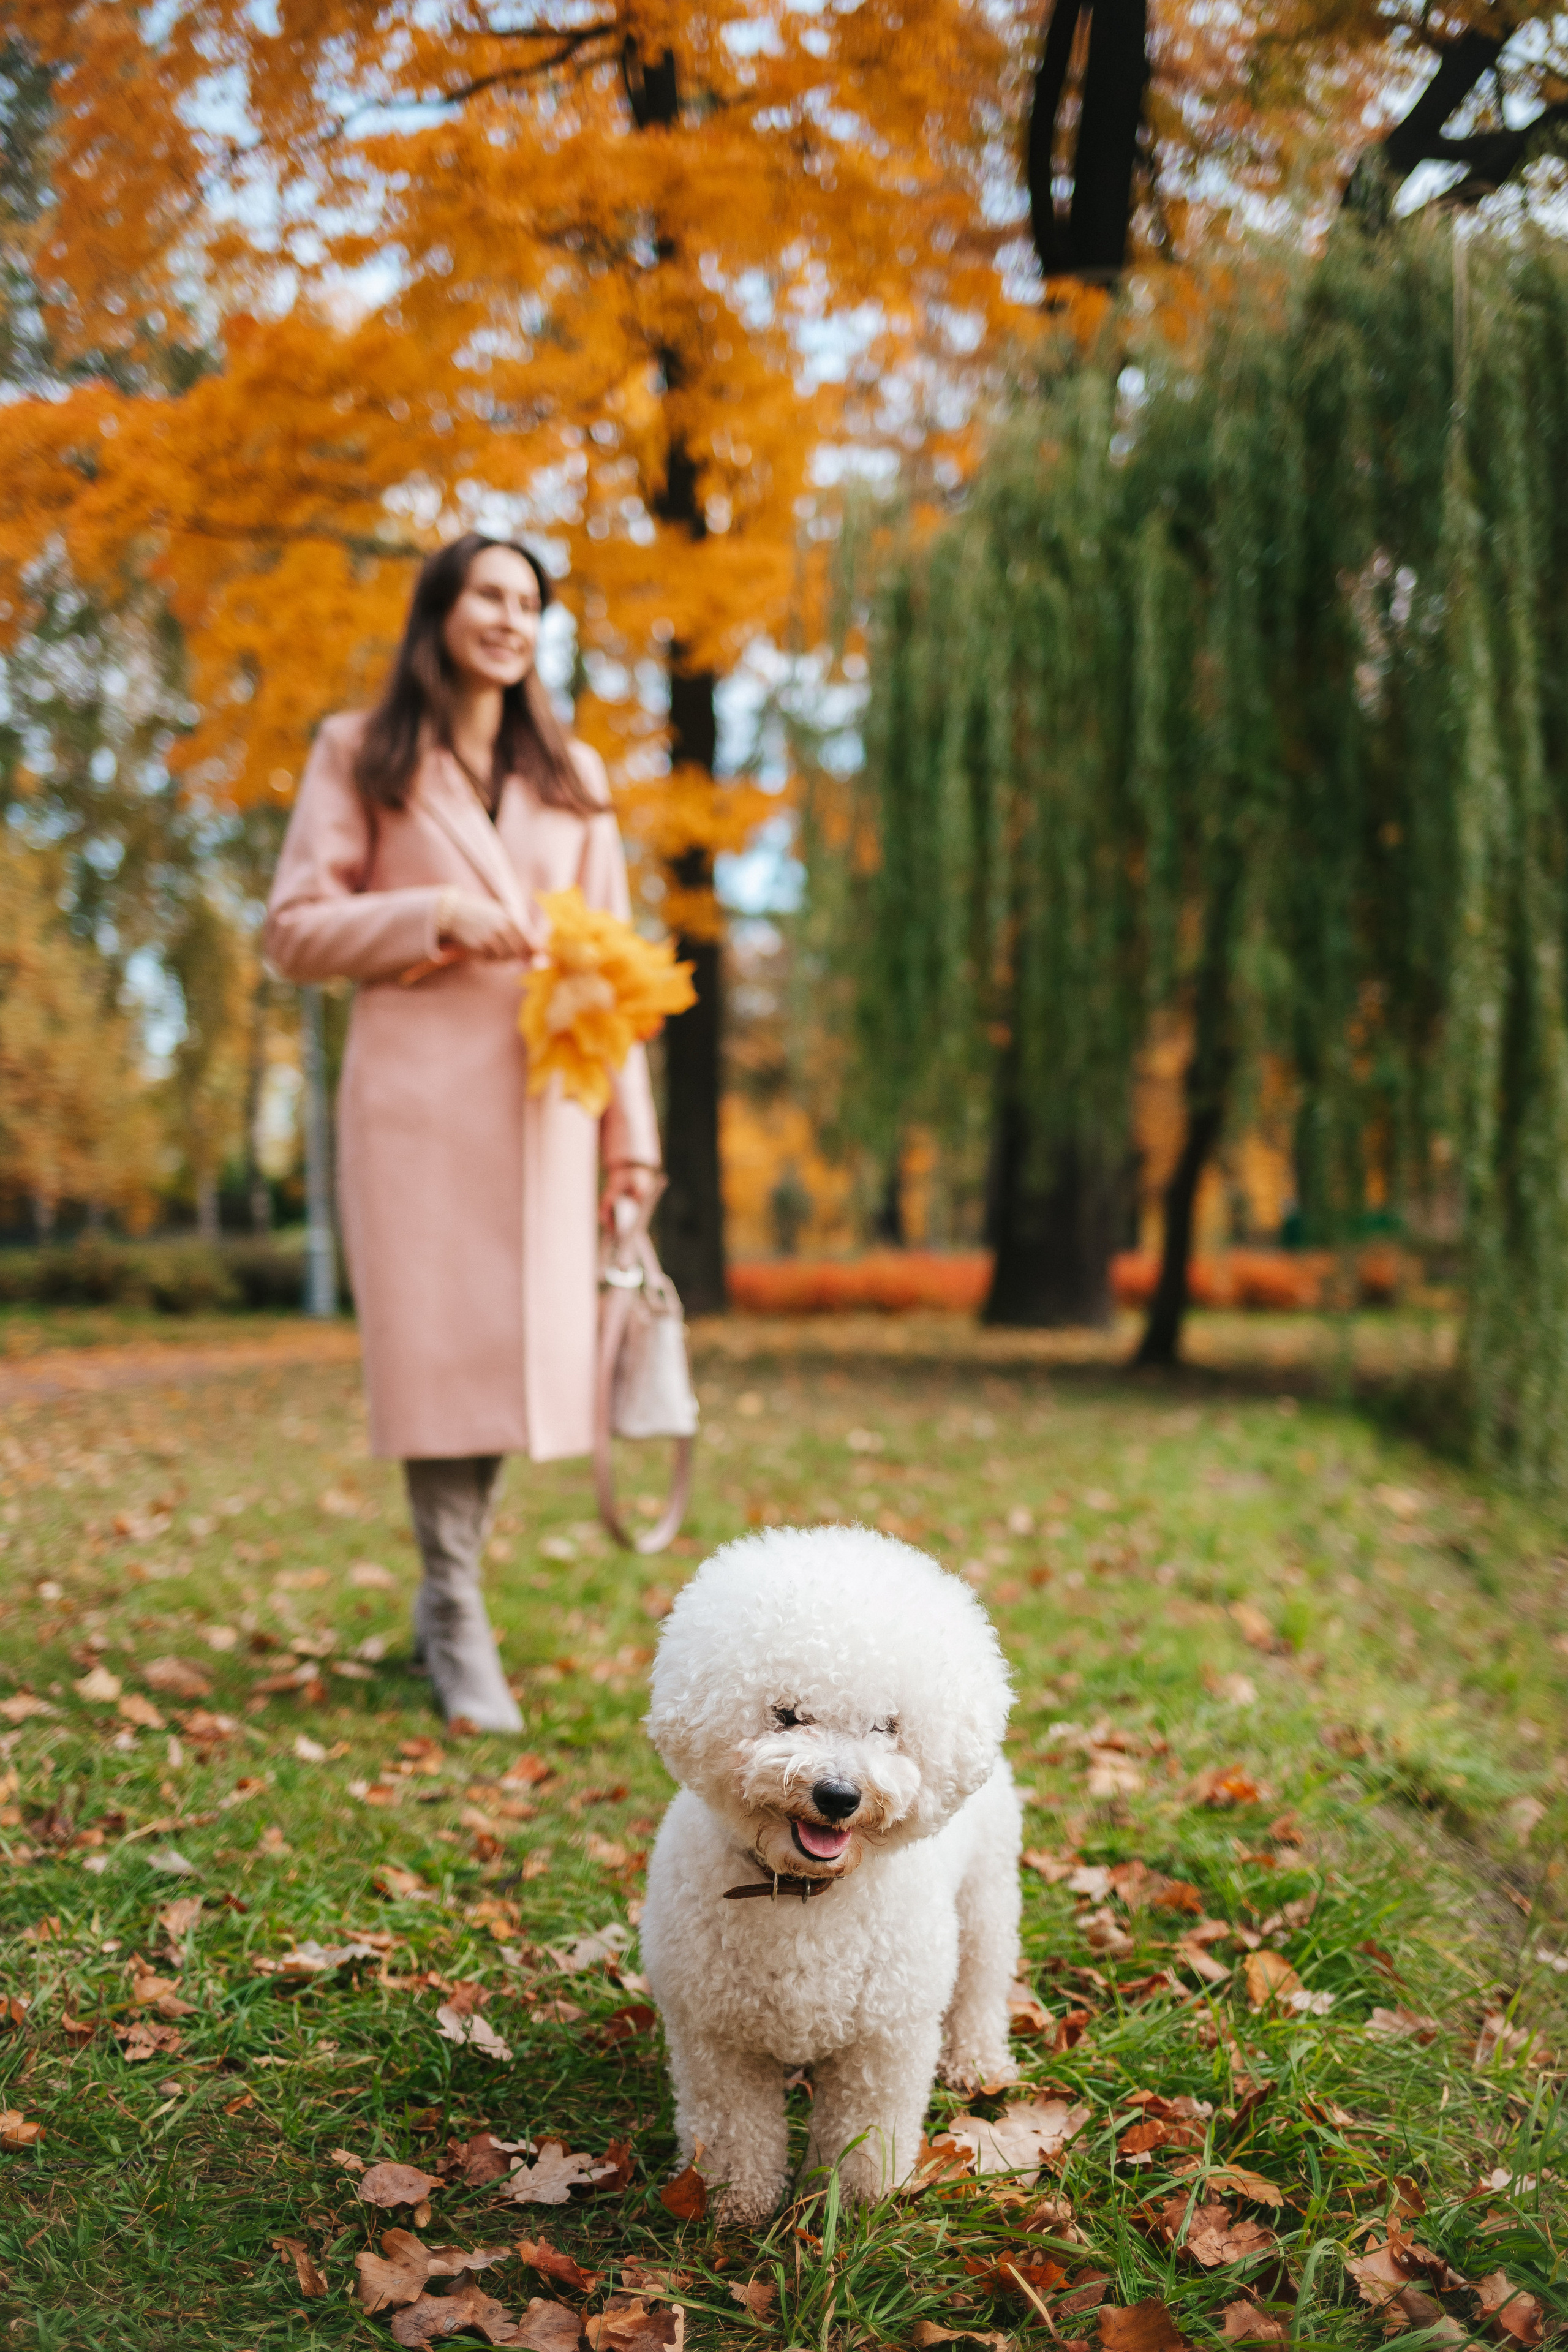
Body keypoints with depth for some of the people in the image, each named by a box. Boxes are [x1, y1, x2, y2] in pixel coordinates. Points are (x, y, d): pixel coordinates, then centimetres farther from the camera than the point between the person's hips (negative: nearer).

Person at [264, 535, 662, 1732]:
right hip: (416, 1084, -3)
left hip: (545, 1094, 3)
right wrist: (437, 916, -12)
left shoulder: (574, 775, 17)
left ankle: (446, 1592, 19)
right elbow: (294, 930, 2)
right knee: (435, 1344, -6)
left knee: (523, 1349, -1)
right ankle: (460, 1624, 5)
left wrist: (631, 1131, 8)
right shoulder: (359, 755, 8)